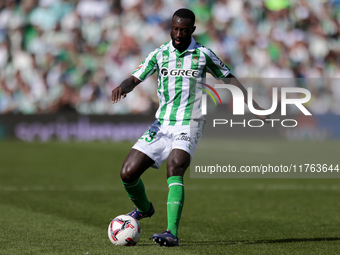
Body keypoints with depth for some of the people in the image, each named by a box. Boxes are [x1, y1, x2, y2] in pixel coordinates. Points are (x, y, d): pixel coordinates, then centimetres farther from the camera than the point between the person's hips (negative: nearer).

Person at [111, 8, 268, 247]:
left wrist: (254, 106, 1)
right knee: (128, 172, -4)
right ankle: (144, 208, 28)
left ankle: (172, 233, -37)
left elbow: (229, 78, 8)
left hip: (189, 126, -4)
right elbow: (135, 78, -1)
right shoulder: (159, 54, 6)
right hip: (161, 125, 4)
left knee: (174, 170, -28)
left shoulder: (203, 54, 1)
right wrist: (123, 87, -25)